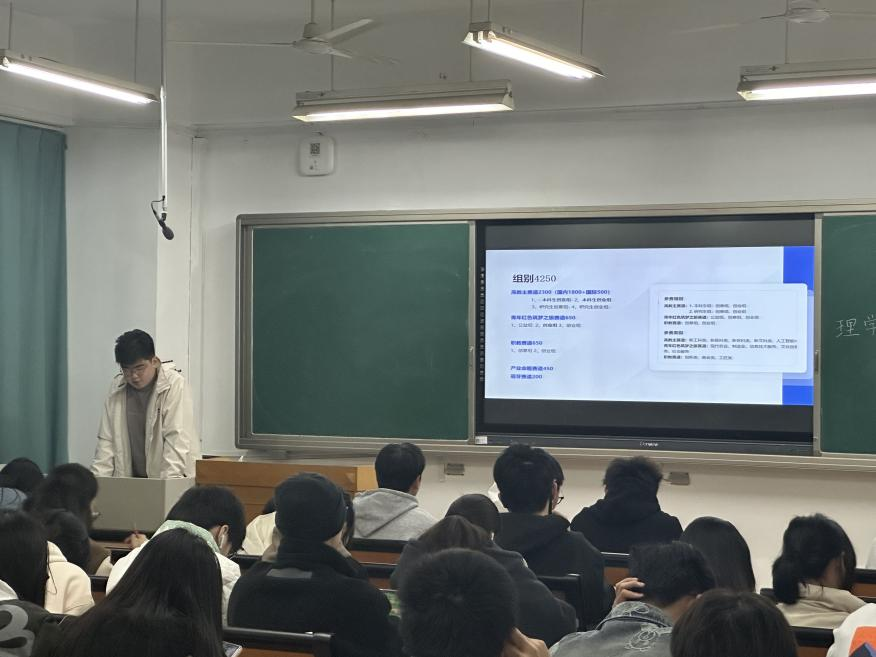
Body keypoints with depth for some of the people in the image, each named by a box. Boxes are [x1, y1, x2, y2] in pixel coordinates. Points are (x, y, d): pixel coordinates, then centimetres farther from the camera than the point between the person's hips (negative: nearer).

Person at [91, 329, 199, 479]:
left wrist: (169, 482, -20)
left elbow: (177, 439, -12)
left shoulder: (174, 385, -6)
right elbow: (107, 440, 9)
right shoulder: (116, 388, 8)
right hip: (129, 479, 4)